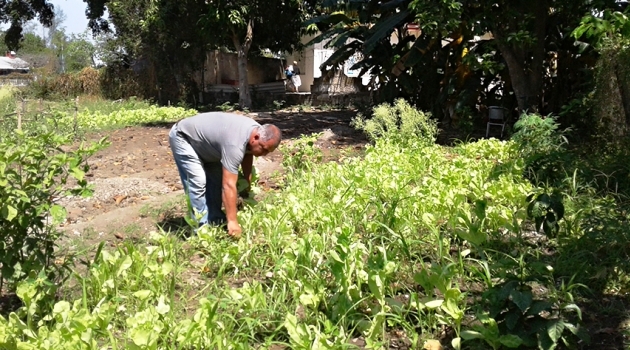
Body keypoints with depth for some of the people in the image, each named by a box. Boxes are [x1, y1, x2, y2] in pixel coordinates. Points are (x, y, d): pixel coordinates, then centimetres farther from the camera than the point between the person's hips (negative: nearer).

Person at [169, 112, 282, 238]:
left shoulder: (256, 130, -12)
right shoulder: (235, 145, -39)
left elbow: (247, 155, 9)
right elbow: (228, 185, -40)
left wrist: (248, 186, 15)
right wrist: (232, 221, -40)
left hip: (201, 137, 9)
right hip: (182, 136, -9)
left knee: (216, 178, 8)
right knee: (197, 182, -17)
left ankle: (214, 221, 16)